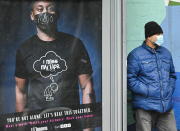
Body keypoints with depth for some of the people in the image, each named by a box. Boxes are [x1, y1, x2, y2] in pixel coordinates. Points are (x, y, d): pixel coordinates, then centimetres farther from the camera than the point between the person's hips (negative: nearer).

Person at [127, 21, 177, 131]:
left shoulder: (166, 53, 15)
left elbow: (172, 75, 24)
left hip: (166, 107, 5)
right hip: (145, 108, -5)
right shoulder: (135, 55, -5)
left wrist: (169, 90, 8)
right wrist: (148, 92, -13)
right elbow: (130, 79, -9)